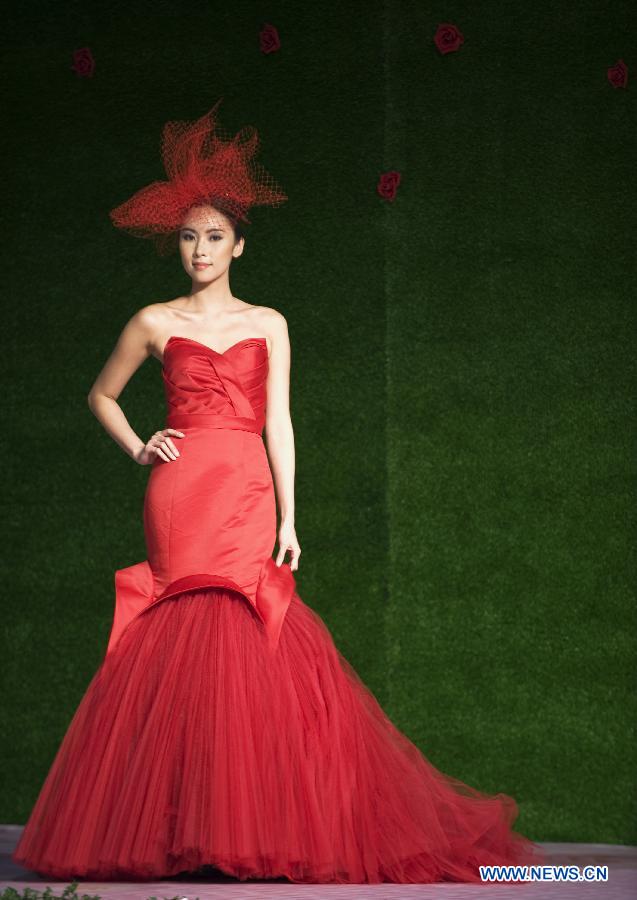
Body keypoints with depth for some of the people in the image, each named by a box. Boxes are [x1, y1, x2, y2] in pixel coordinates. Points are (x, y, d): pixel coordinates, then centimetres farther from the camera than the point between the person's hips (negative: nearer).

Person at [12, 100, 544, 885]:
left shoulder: (267, 324, 12)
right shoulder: (155, 322, 10)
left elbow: (279, 422, 6)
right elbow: (101, 395, 23)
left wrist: (287, 518, -2)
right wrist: (139, 450, 6)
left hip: (247, 492, 1)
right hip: (181, 495, -1)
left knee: (246, 635, -8)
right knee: (196, 629, -9)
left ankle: (250, 829, -1)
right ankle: (188, 832, -4)